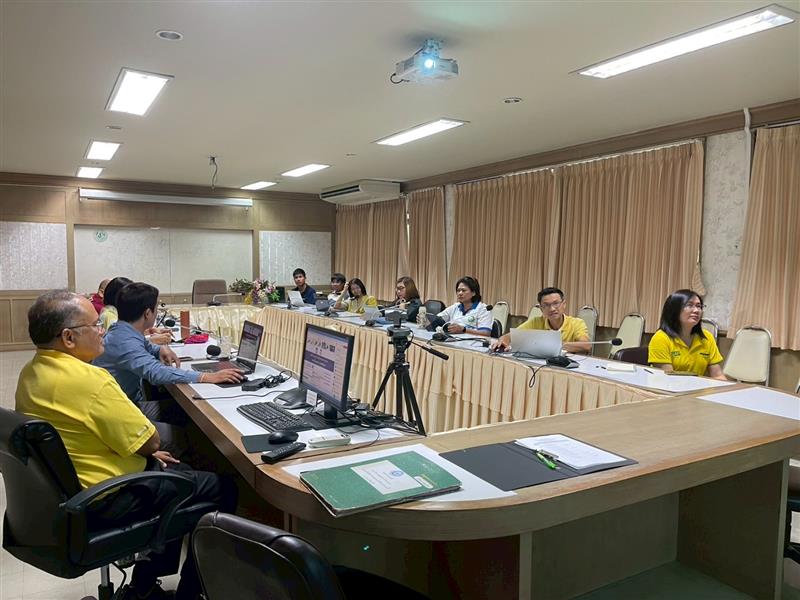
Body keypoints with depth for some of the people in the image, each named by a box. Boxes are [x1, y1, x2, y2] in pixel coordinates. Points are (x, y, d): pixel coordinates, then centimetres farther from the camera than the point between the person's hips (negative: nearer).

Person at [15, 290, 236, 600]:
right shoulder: (89, 380, -29)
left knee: (181, 473, 27)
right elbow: (150, 442, -21)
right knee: (222, 488, 2)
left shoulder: (30, 373, 2)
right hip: (106, 499, -10)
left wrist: (141, 452, 12)